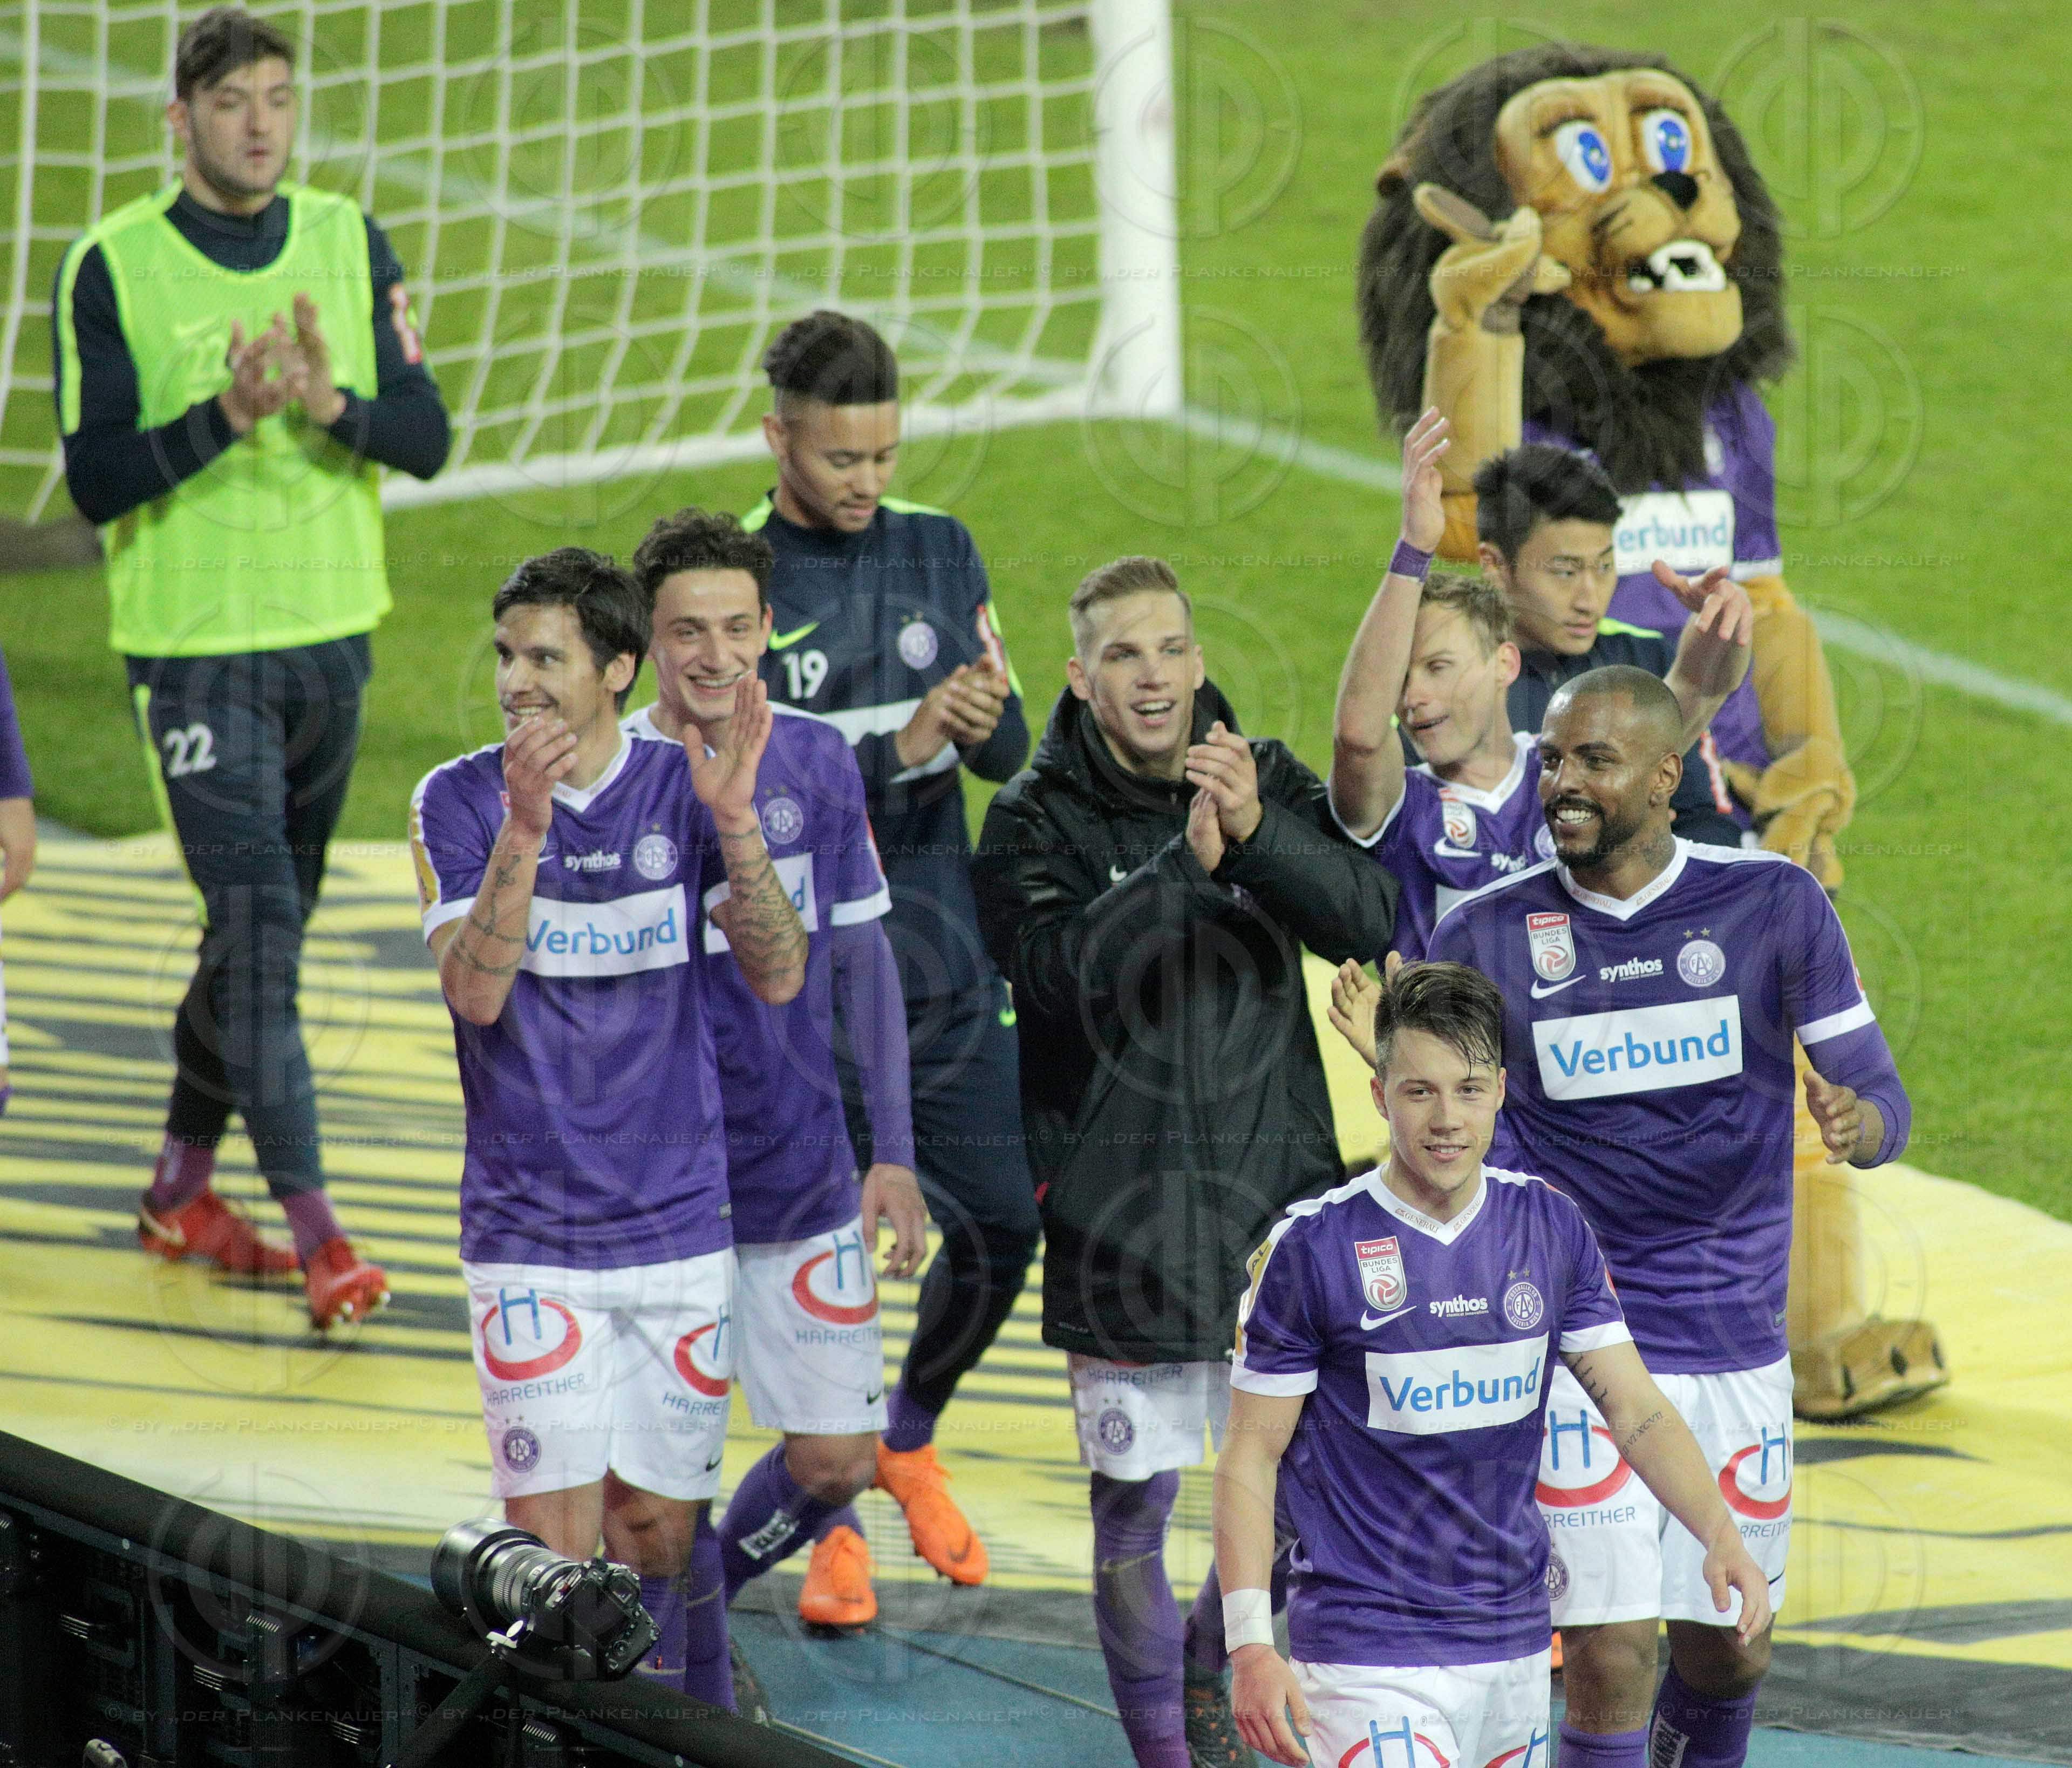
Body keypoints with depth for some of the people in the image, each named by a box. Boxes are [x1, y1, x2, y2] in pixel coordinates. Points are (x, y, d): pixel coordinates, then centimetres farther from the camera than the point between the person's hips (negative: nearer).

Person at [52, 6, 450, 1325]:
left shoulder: (352, 246, 4)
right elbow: (95, 478, -10)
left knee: (265, 926, 12)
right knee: (259, 923, -12)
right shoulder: (114, 267, -6)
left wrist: (334, 403, -21)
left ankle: (184, 1191, 28)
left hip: (331, 637, 4)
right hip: (194, 647, -4)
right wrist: (222, 417, -25)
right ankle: (316, 1235, -12)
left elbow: (427, 437, 0)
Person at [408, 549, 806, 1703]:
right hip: (529, 1234, -1)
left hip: (679, 1224, 1)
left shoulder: (685, 790, 0)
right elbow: (476, 991, -15)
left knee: (657, 1533, 6)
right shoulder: (461, 802, -3)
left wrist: (734, 824, -24)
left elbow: (779, 976, -9)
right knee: (557, 1544, -8)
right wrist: (524, 832, -29)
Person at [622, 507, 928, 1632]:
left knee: (837, 1462, 2)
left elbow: (860, 959, 8)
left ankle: (710, 1584, 30)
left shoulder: (816, 763, 1)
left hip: (803, 1174, 3)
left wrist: (894, 1151, 6)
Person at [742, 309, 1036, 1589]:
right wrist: (896, 751, -23)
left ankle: (911, 1438, 29)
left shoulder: (941, 551, 7)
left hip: (945, 946, 4)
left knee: (1001, 1221, 3)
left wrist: (986, 723, -15)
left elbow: (1009, 756, 9)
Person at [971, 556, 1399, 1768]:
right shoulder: (1041, 817, -5)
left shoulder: (1269, 780, 3)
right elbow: (1056, 966, -22)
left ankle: (1214, 1671, 31)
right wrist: (1184, 862, -35)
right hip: (1122, 1221, -2)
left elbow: (1368, 918, -12)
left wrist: (1258, 832, -30)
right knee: (1134, 1500, 2)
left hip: (1280, 1199, 2)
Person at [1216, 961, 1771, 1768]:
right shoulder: (1312, 1246, -8)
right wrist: (1251, 1646, -13)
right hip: (1366, 1645, -5)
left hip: (1512, 1639, 5)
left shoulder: (1551, 1229, 4)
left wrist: (1720, 1532, -14)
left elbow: (1637, 1410, 4)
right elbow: (1251, 1456, -5)